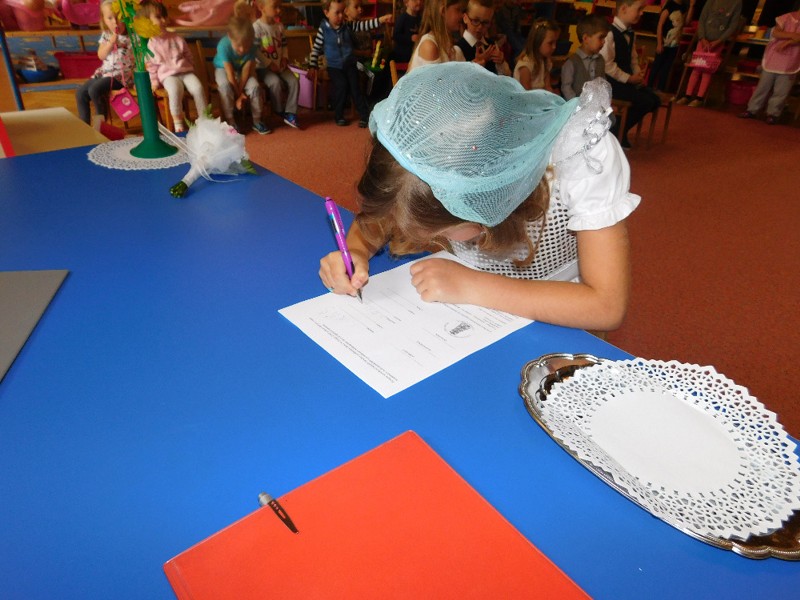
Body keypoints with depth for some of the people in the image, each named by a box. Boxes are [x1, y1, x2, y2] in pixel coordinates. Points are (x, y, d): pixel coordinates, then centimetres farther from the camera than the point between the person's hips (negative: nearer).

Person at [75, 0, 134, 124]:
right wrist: (111, 42, -8)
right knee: (80, 92, -2)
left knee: (94, 89, -26)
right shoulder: (106, 35, 10)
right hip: (105, 72, 7)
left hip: (123, 73, -7)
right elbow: (101, 55, 4)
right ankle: (84, 125, 4)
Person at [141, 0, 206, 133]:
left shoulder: (177, 39, 12)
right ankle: (178, 121, -25)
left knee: (198, 87, -26)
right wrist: (154, 81, -5)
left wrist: (190, 69, 13)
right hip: (168, 74, -3)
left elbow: (188, 55, 20)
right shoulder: (149, 44, 2)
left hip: (185, 70, 3)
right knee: (175, 90, -36)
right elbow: (150, 65, 3)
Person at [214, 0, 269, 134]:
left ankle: (257, 121, -8)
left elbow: (246, 72, -22)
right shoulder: (223, 46, -33)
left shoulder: (252, 47, -25)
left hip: (241, 69, 3)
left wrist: (240, 95, -26)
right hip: (222, 68, -2)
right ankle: (231, 122, -19)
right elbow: (230, 75, -30)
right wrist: (239, 95, -26)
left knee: (254, 86, -24)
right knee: (225, 86, -34)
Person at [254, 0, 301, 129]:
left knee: (294, 81, -14)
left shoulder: (279, 26, 8)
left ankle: (290, 113, -8)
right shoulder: (257, 27, -13)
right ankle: (279, 111, -8)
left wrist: (285, 58, -2)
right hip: (263, 67, -6)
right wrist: (269, 64, -20)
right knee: (276, 82, -30)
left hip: (279, 64, 6)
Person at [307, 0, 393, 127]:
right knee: (341, 86, -16)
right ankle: (339, 116, 0)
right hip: (334, 66, -3)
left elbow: (364, 25, -5)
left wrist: (381, 20, -18)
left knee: (355, 86, -1)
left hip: (349, 64, 3)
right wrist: (312, 67, -8)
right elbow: (316, 49, -4)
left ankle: (364, 115, 6)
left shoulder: (348, 26, -1)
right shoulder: (323, 29, -8)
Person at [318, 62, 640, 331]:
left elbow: (608, 306, -29)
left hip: (549, 331, -4)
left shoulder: (584, 148, -30)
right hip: (465, 321, 4)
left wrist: (469, 286, -31)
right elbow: (379, 213, -2)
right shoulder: (438, 149, -21)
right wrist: (357, 251, -24)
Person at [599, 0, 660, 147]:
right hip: (611, 81, -9)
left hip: (627, 79, 9)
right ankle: (615, 131, -2)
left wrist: (638, 74, 0)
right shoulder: (610, 33, -17)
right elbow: (607, 64, -21)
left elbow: (633, 58, 19)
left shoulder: (629, 33, 12)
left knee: (655, 100, 4)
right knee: (645, 102, -19)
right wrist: (628, 78, -16)